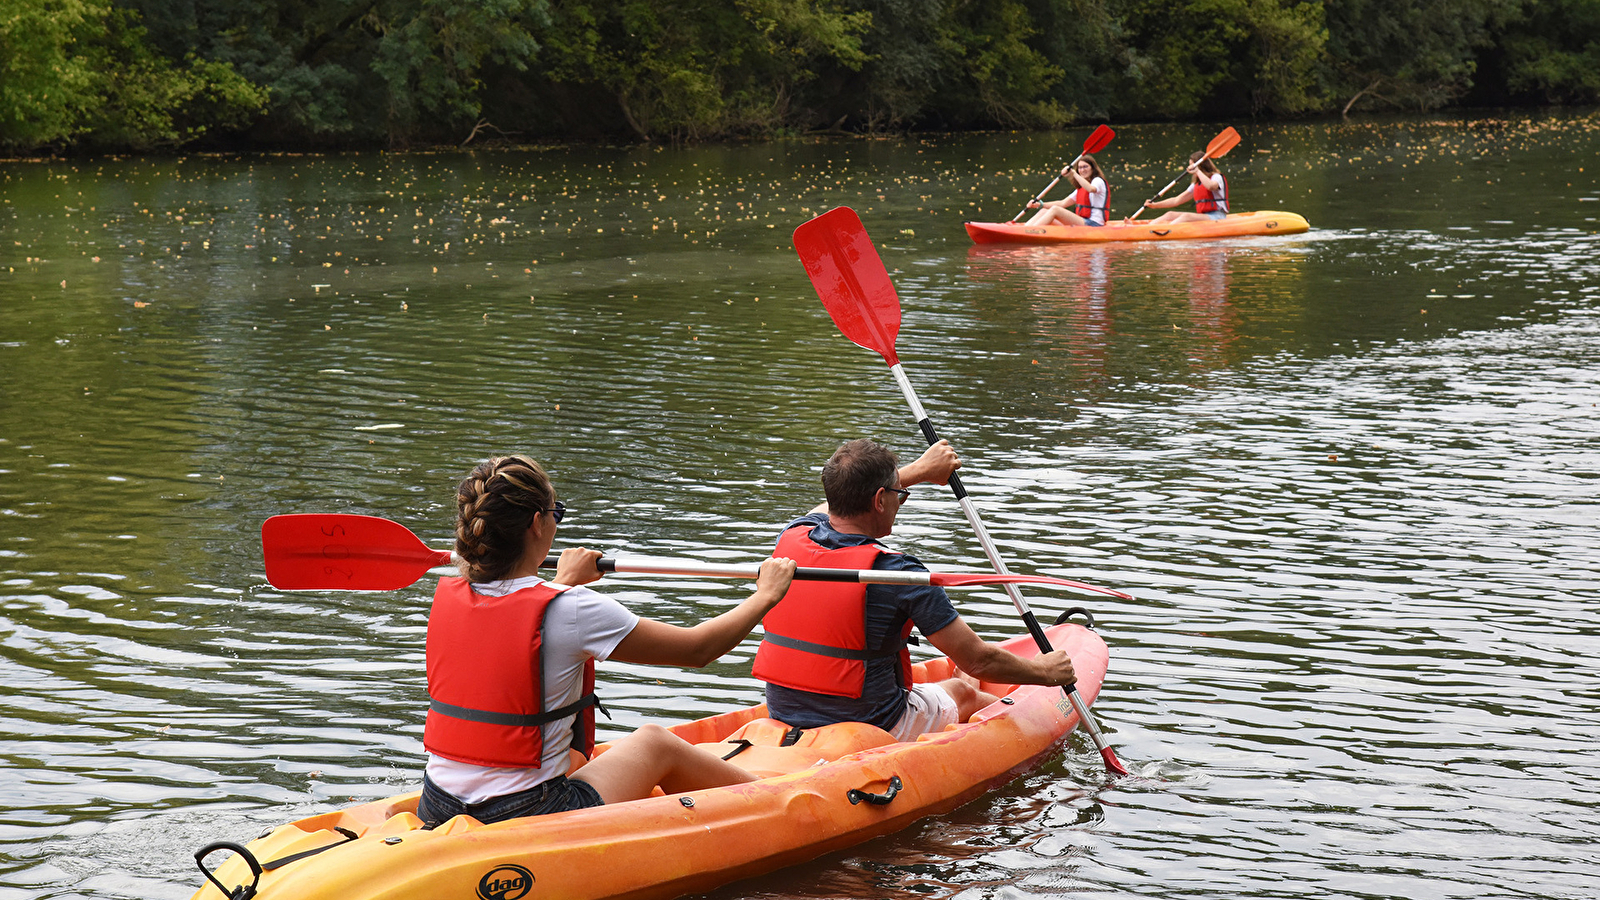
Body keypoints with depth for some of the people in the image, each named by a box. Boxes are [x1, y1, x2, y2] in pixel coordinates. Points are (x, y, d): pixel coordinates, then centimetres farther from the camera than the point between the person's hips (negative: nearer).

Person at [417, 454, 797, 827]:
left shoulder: (447, 597, 0)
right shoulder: (570, 610, -17)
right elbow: (699, 648, -5)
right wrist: (766, 595, 11)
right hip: (525, 823, -6)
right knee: (656, 743, 18)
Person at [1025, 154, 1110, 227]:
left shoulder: (1098, 181, -1)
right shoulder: (1080, 189, 25)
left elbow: (1090, 189, -27)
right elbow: (1063, 203, 19)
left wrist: (1074, 173, -26)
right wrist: (1040, 204, 8)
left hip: (1094, 224, -9)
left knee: (1055, 210, -23)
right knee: (1044, 211, -1)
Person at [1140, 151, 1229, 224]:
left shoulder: (1217, 177, -3)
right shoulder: (1196, 184, 22)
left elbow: (1210, 186, -30)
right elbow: (1177, 200, 19)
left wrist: (1197, 171, -22)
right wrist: (1155, 205, 10)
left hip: (1217, 217, -8)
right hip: (1202, 217, 8)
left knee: (1186, 216, -31)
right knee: (1170, 215, -7)